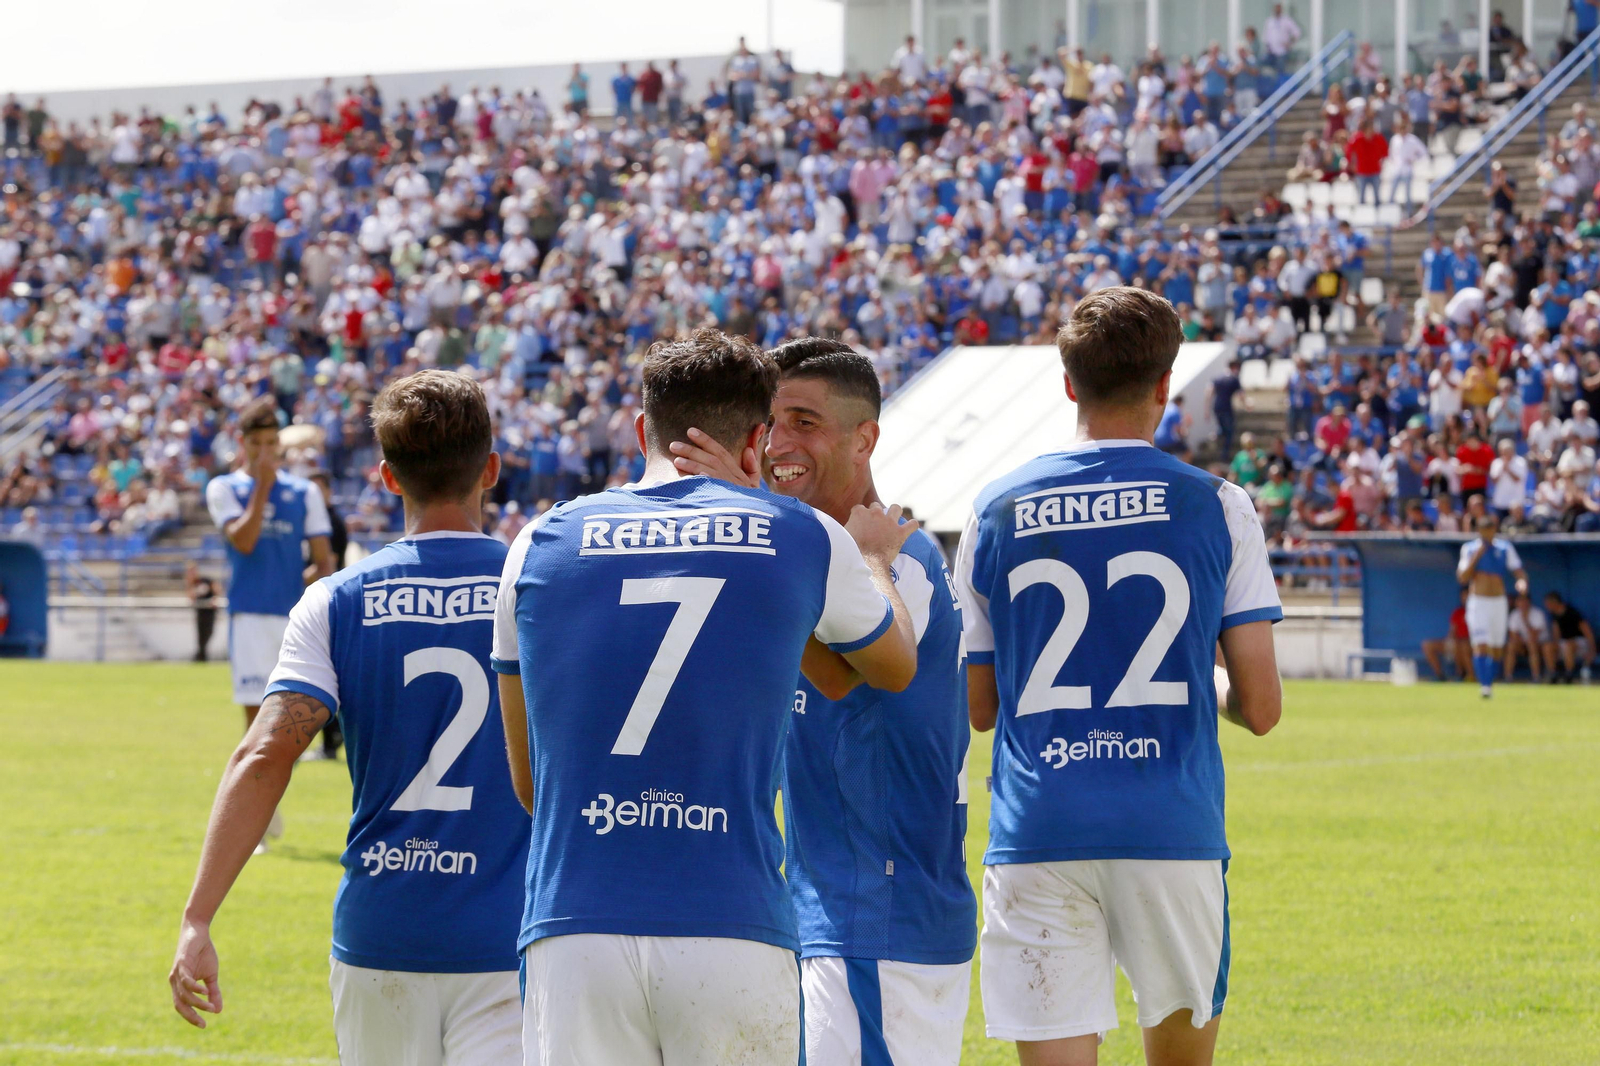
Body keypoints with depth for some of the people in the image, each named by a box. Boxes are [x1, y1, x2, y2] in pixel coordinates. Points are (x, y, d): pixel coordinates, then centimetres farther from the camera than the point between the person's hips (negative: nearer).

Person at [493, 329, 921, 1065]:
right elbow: (894, 668, 28)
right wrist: (875, 557, 48)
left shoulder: (541, 545, 9)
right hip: (733, 932, -1)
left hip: (572, 931, 1)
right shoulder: (803, 540, 6)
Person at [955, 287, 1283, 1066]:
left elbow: (977, 707, 11)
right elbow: (1260, 708, -1)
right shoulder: (1216, 507, 1)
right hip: (1170, 831, -1)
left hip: (1036, 834, 1)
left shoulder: (997, 512, 5)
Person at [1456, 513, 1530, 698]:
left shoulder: (1505, 548, 5)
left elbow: (1518, 570, -4)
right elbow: (1462, 577, -6)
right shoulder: (1469, 548, 2)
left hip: (1499, 602, 2)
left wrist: (1522, 581, -26)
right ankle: (1484, 685, -21)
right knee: (1480, 646, -16)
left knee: (1496, 648, 8)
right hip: (1477, 602, -2)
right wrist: (1476, 556, -15)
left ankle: (1489, 683, 24)